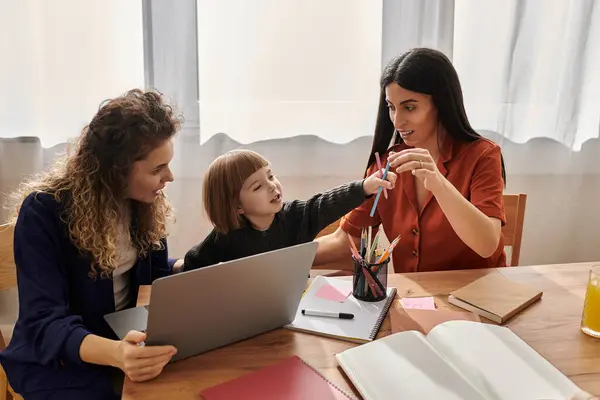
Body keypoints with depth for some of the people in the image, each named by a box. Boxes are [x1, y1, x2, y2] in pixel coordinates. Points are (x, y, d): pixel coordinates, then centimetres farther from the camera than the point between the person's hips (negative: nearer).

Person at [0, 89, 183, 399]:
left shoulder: (144, 202, -5)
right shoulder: (44, 211, -22)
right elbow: (43, 322, -28)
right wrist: (114, 353, -45)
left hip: (127, 338, 5)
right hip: (54, 358, -5)